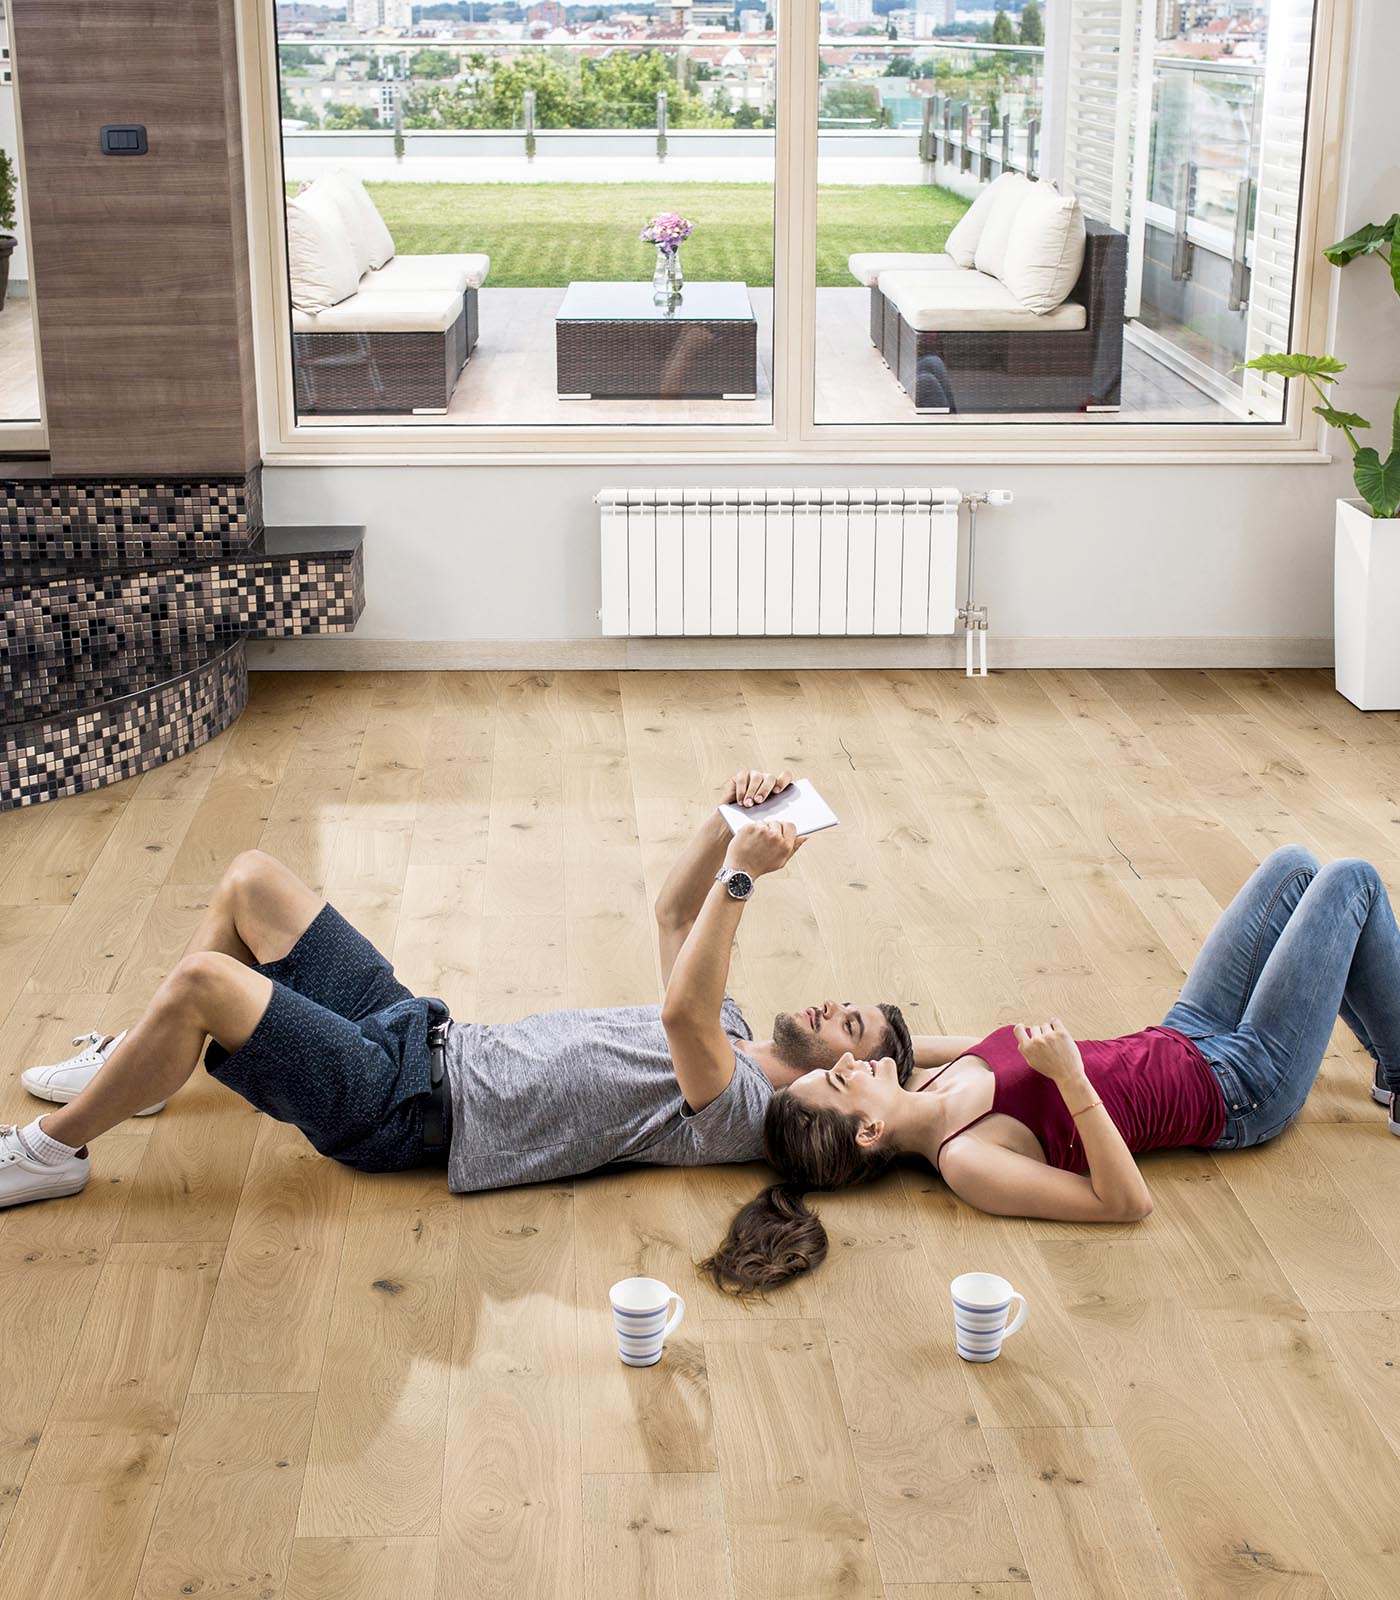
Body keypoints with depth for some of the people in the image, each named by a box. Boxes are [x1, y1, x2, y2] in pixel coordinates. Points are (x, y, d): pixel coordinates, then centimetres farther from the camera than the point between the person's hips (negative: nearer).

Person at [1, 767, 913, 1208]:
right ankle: (134, 1068, 25)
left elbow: (683, 1009, -35)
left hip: (408, 1111, -9)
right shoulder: (729, 1033, 12)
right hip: (422, 1034, 9)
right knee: (251, 879, 10)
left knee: (205, 979, -25)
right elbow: (675, 915, 16)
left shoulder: (740, 1111, -16)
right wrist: (733, 820, -1)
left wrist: (742, 874, -35)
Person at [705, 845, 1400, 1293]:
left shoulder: (928, 1088, -10)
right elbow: (1128, 1202, -33)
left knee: (1295, 864, 16)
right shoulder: (964, 1162, -33)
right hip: (1240, 1095, -8)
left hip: (1181, 1042, 8)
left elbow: (998, 1048, 11)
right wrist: (1070, 1077, -44)